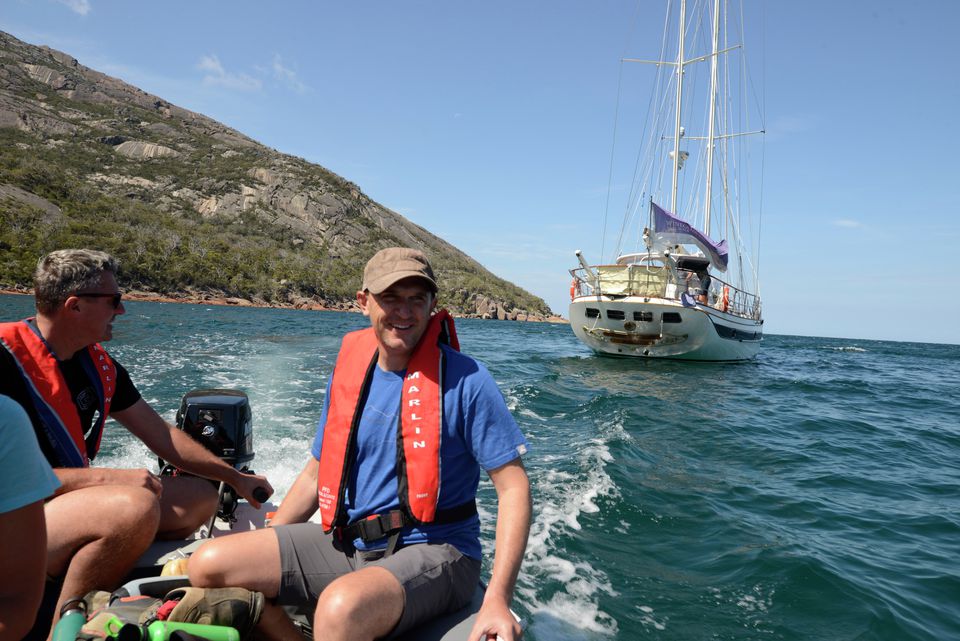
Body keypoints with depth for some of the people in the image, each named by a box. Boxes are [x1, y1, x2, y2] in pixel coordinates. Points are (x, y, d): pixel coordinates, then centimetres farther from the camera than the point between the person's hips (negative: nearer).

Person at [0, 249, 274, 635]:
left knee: (199, 496, 6)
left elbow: (161, 435, 12)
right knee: (134, 506, -34)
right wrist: (105, 477, -27)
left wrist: (235, 478, 14)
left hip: (75, 502, 8)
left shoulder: (100, 366, 7)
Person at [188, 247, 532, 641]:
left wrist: (497, 600, -23)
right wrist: (260, 553, 12)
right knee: (208, 565, -3)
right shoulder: (347, 374, 4)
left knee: (341, 607, -36)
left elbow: (513, 487, -14)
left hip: (431, 552, -5)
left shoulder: (465, 381, -13)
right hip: (347, 544, 6)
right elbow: (317, 475, 14)